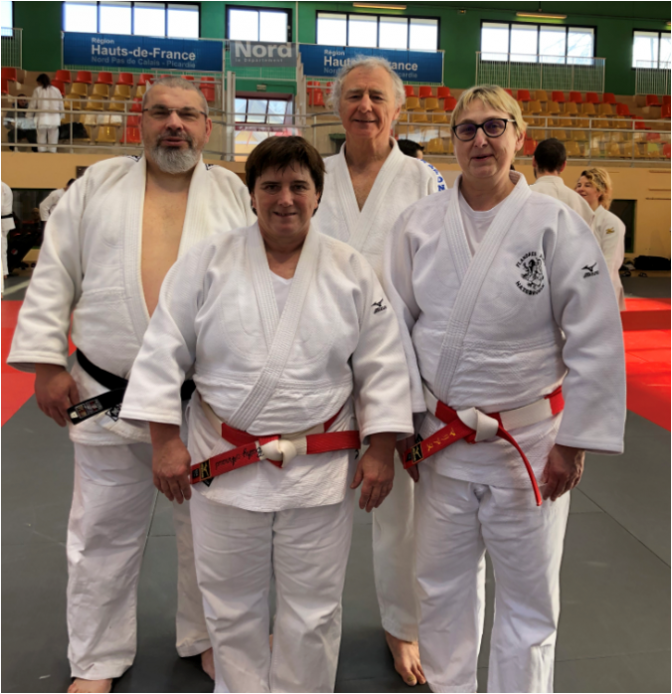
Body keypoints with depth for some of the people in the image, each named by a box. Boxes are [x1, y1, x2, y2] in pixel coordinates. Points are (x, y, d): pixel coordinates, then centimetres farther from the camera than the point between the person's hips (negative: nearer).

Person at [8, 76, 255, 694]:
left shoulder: (235, 194, 4)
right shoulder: (98, 185, 5)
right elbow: (54, 279, 4)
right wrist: (47, 362, -3)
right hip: (109, 401, 1)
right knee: (104, 534, 11)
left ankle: (208, 636, 38)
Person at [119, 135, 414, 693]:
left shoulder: (352, 271, -1)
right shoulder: (208, 263, -2)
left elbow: (382, 365, 1)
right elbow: (164, 351, -1)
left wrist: (381, 450, -2)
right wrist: (165, 440, -5)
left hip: (321, 470, 0)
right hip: (224, 467, 0)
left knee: (312, 612, 13)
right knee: (232, 606, 16)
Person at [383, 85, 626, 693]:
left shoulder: (556, 225, -8)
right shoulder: (420, 223, 0)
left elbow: (596, 340, -8)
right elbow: (397, 324, 5)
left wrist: (573, 440, -9)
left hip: (529, 442, -2)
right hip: (442, 438, 3)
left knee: (528, 597, 12)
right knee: (442, 586, 18)